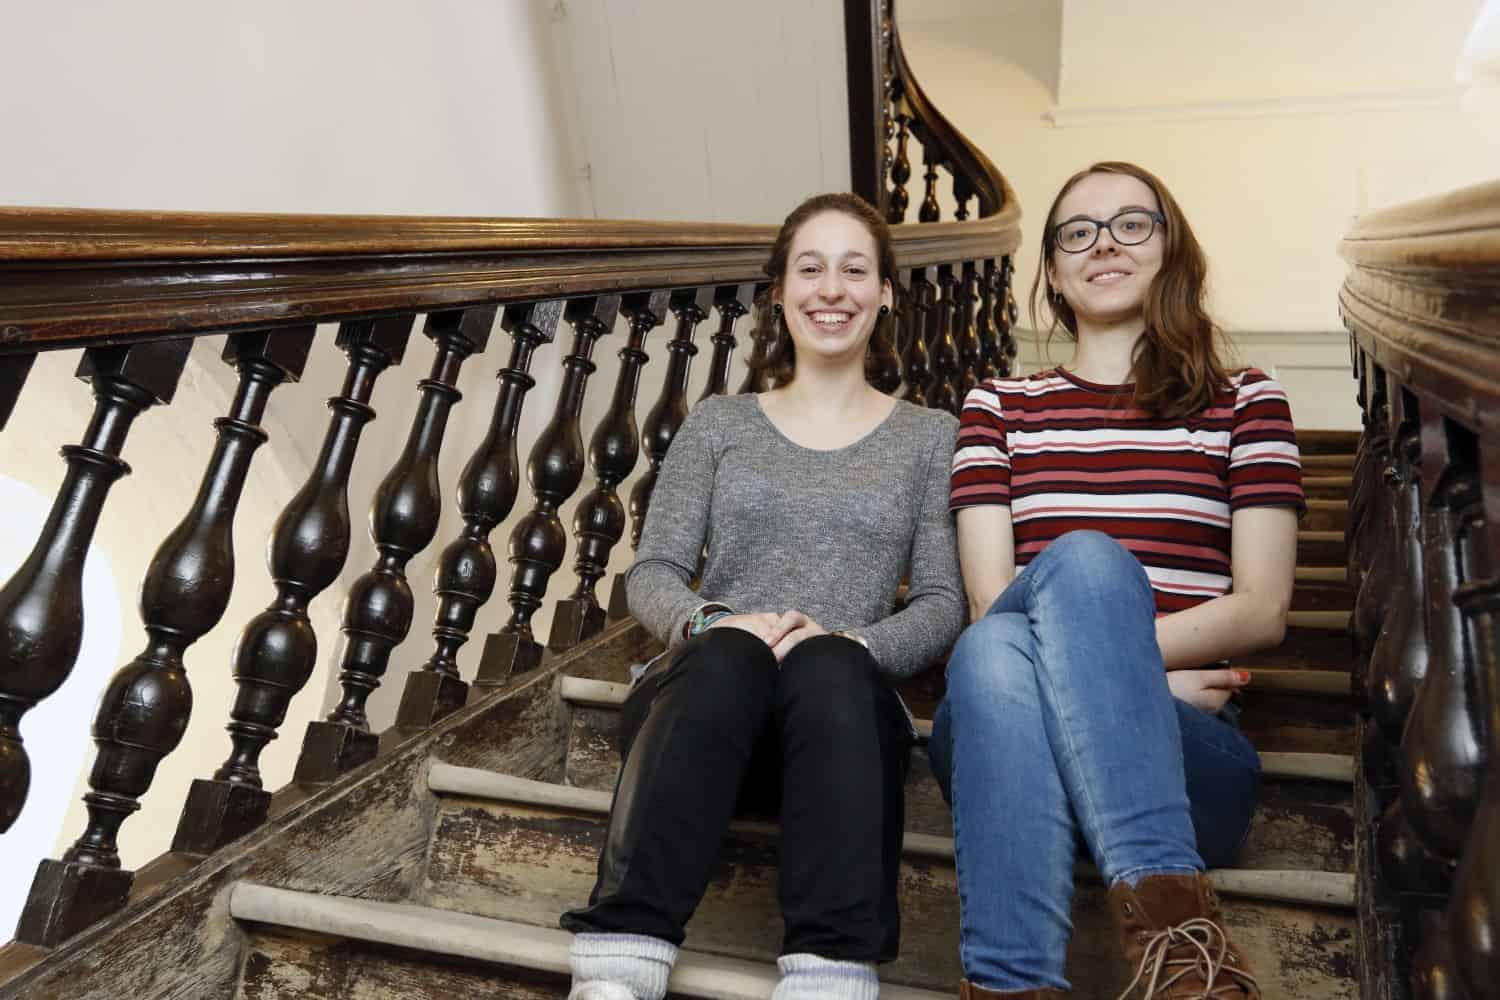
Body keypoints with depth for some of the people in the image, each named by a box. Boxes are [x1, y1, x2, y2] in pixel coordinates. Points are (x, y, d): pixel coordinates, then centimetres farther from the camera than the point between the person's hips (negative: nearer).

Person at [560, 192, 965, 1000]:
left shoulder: (928, 437, 14)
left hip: (843, 706, 0)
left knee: (829, 665, -35)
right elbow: (650, 574, 8)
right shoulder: (719, 423, 16)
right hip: (703, 690, 1)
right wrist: (713, 622, -15)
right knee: (727, 654, -35)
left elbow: (944, 605, 5)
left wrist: (851, 643, -16)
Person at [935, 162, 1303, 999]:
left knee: (1081, 563, -33)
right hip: (996, 732, 1)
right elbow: (992, 604, 5)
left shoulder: (1245, 401, 16)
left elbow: (1262, 610, 4)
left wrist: (1107, 652, -10)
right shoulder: (999, 407, 18)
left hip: (1185, 748, 0)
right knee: (995, 649, -35)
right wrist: (1109, 659, -10)